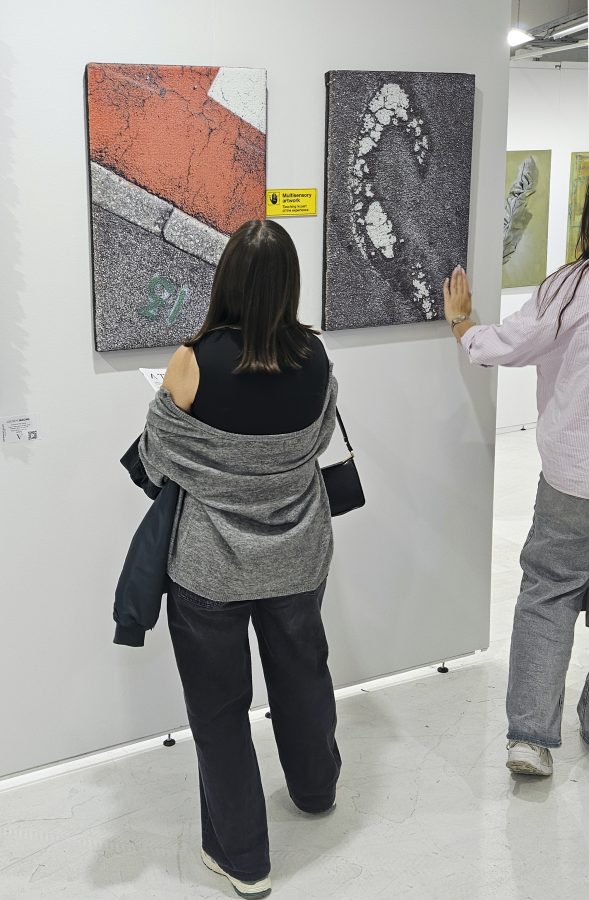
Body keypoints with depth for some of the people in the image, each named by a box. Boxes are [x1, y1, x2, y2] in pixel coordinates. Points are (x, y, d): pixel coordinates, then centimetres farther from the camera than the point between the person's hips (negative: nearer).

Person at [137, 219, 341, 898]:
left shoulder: (194, 362, -23)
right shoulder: (313, 358, -12)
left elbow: (156, 459, -9)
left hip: (211, 566, -4)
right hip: (297, 557, 4)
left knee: (219, 702, 13)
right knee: (302, 672, 26)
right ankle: (316, 789, 51)